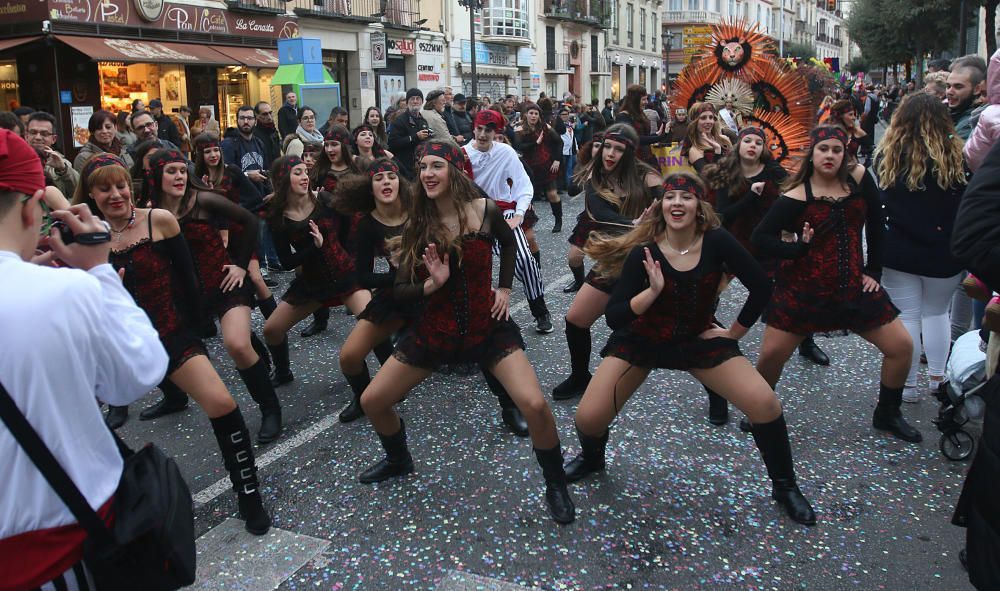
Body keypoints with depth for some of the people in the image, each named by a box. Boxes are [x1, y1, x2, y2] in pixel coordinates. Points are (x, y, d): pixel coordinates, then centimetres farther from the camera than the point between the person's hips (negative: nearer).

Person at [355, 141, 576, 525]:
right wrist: (432, 284, -24)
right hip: (433, 330, 3)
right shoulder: (417, 226, -4)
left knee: (535, 405, -21)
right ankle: (398, 461, 37)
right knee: (372, 401, 4)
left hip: (487, 327, -3)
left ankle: (556, 485, 7)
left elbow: (509, 244, 13)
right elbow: (399, 291, -5)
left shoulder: (485, 211, -10)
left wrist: (504, 288, 4)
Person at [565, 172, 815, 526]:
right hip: (641, 341, -1)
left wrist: (734, 332, -6)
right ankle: (592, 459, 29)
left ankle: (784, 486, 14)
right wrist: (653, 291, -35)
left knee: (766, 405, -13)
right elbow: (614, 317, -22)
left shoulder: (716, 241, -19)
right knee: (588, 418, -11)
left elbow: (761, 288, -11)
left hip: (700, 340, 1)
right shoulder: (643, 252, -21)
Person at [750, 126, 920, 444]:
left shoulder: (858, 177, -2)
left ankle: (887, 415, 25)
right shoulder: (796, 196, -11)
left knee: (902, 346, 3)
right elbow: (760, 239, -10)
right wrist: (799, 248, -19)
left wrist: (873, 271, 6)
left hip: (853, 286, 4)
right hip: (803, 288, -3)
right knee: (771, 355, -5)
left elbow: (876, 226, 7)